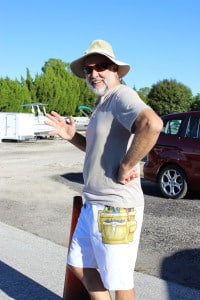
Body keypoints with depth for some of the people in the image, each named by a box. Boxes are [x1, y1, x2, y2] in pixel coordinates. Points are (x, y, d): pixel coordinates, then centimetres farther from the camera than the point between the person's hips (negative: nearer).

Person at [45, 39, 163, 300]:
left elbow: (152, 124, -36)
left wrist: (126, 167, -26)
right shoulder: (101, 104, 14)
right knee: (79, 266, 22)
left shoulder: (121, 95, -16)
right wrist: (72, 136, 8)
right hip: (92, 205, 10)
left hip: (115, 209, -10)